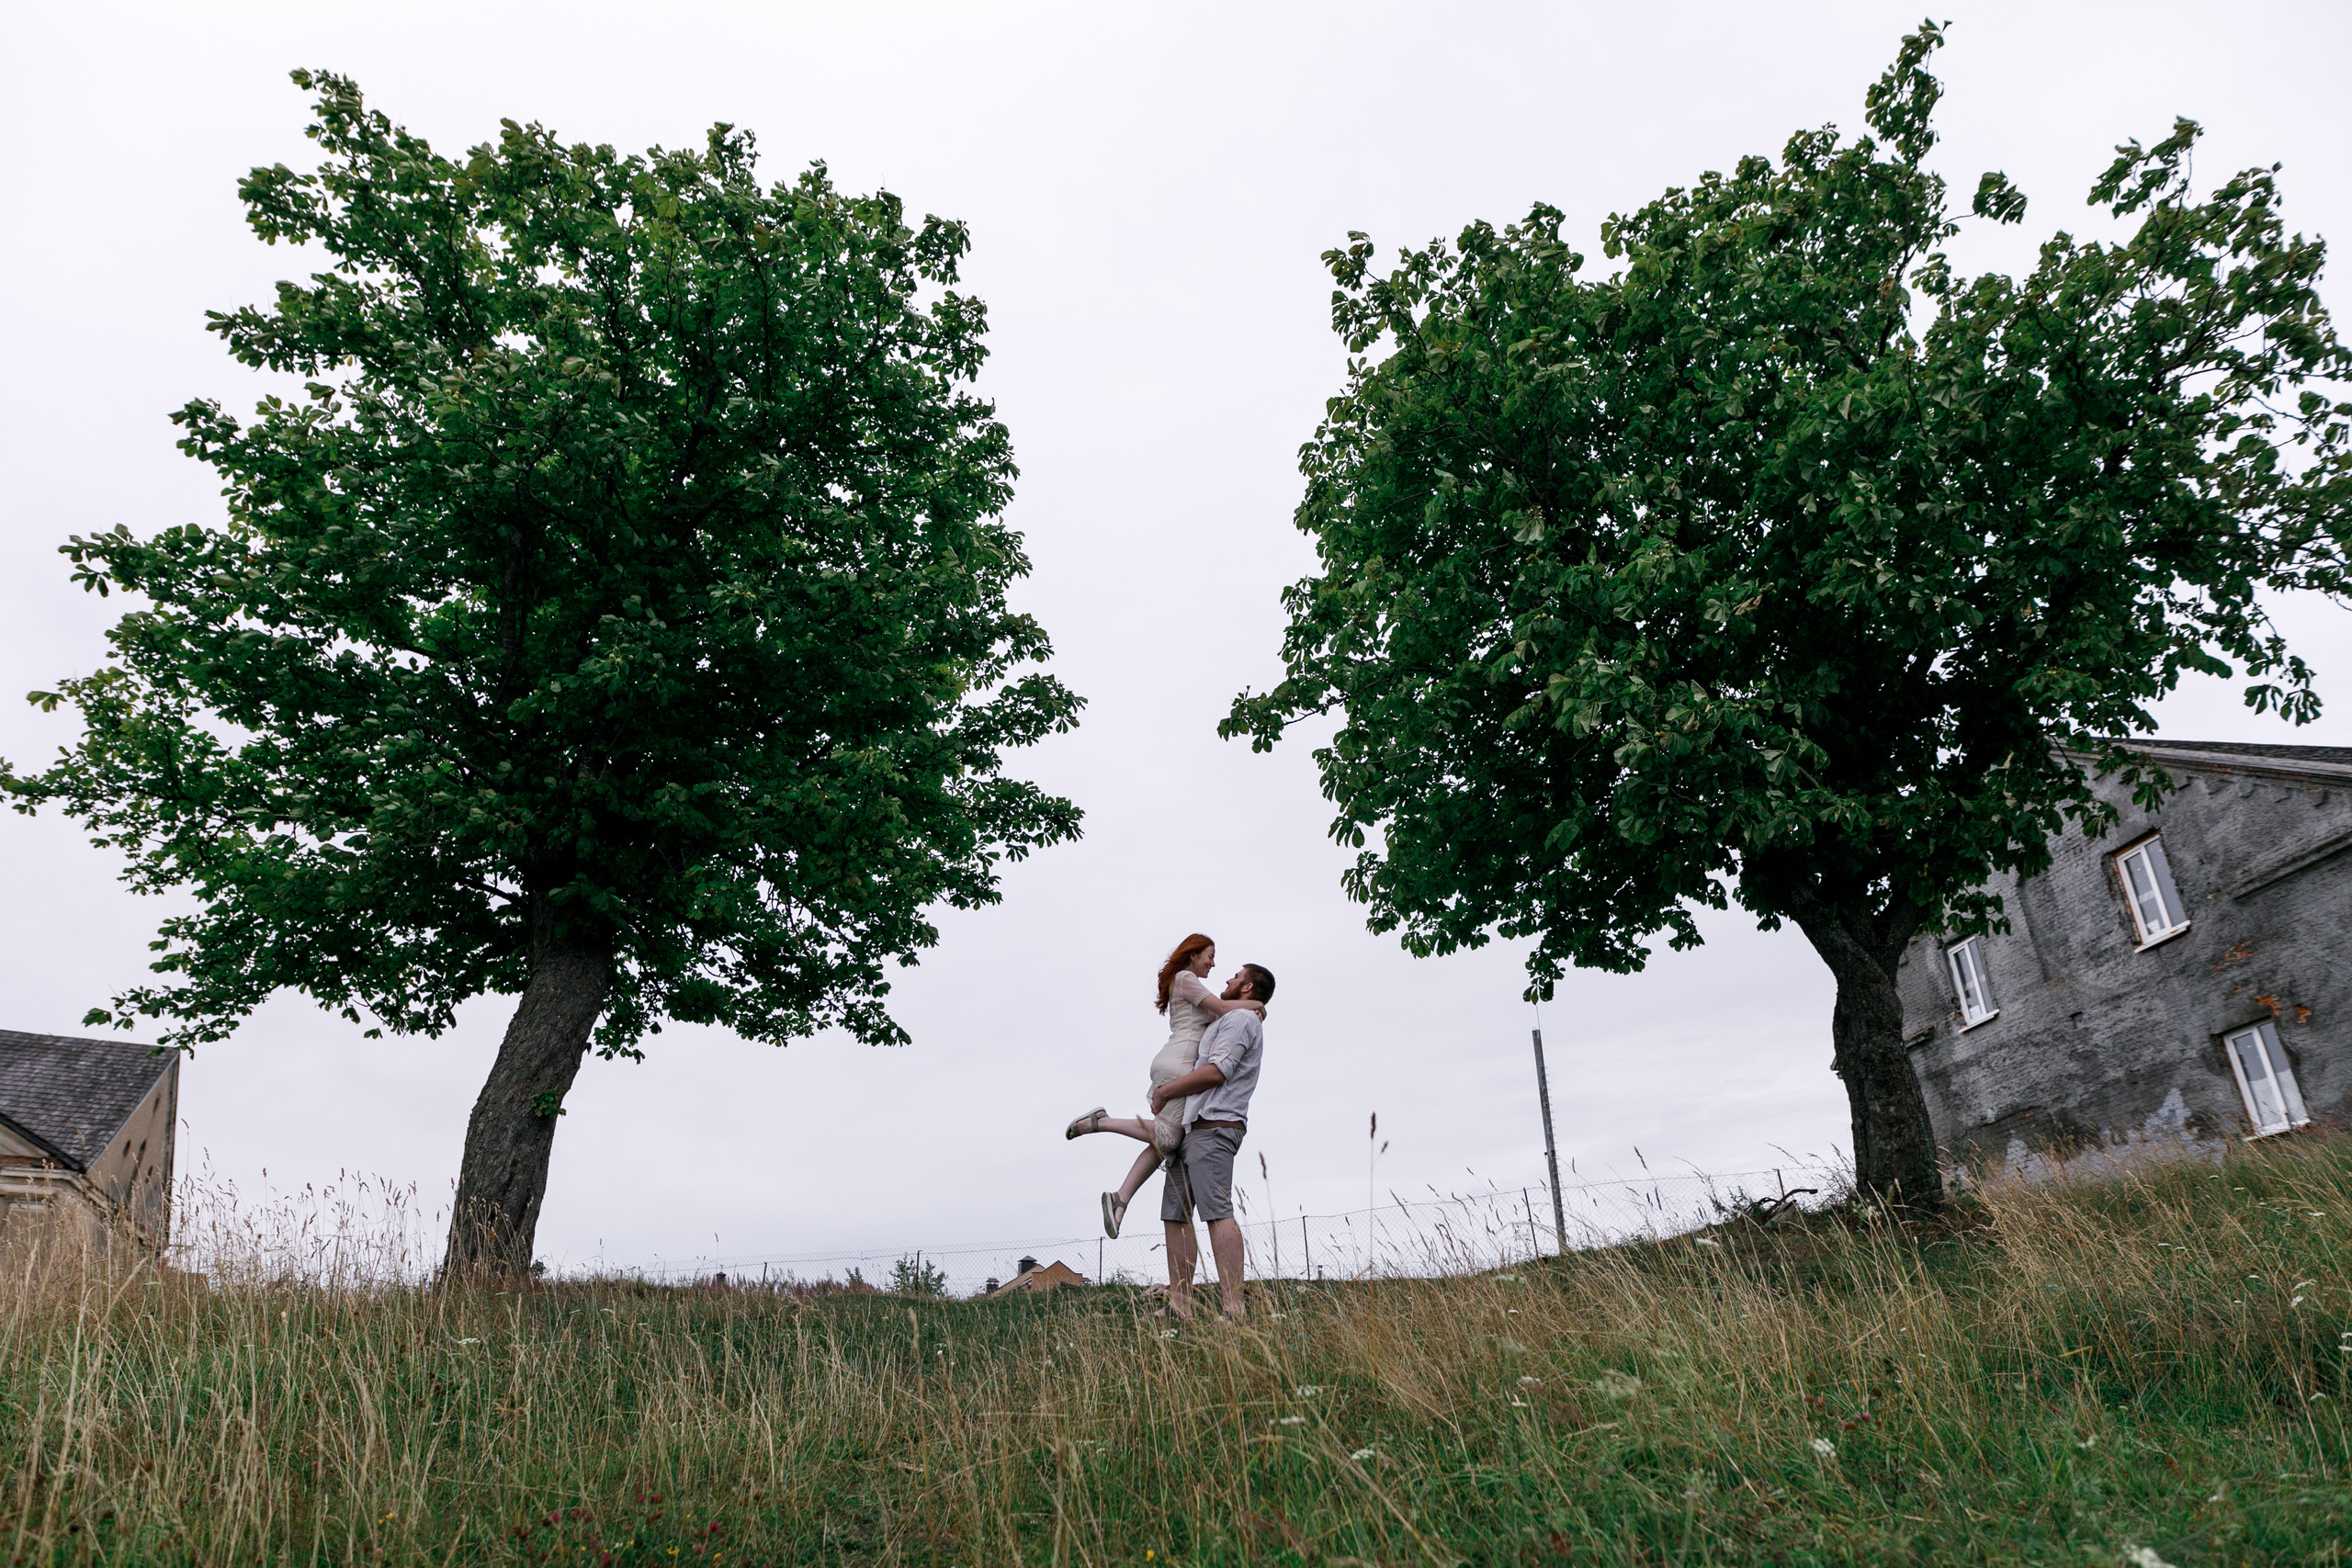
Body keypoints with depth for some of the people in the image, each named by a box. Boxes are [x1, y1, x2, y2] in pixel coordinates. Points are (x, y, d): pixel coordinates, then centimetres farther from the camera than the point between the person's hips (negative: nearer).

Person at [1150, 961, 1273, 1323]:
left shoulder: (1241, 1019, -2)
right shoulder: (1227, 1022, 29)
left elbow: (1217, 1072, -15)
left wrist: (1166, 1090, -7)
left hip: (1212, 1127, -11)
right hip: (1190, 1129, 11)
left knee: (1218, 1211, -18)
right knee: (1176, 1213, 4)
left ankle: (1233, 1309, -24)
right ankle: (1179, 1307, 1)